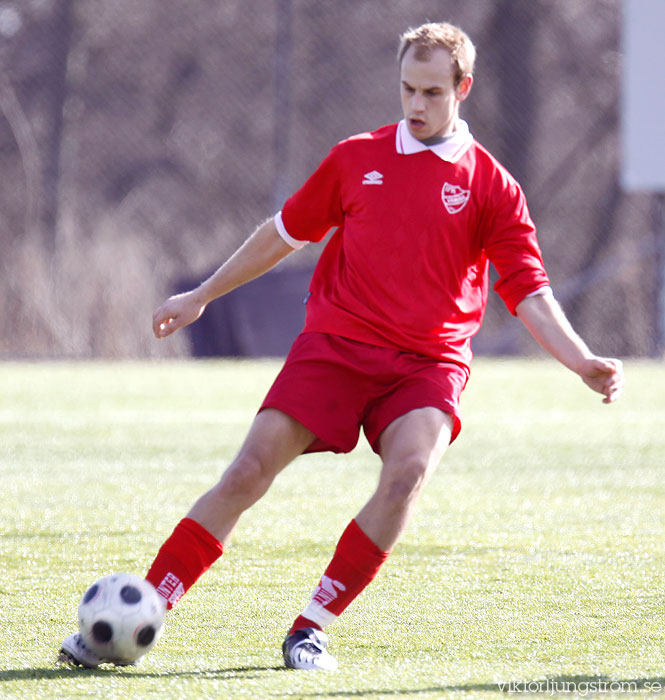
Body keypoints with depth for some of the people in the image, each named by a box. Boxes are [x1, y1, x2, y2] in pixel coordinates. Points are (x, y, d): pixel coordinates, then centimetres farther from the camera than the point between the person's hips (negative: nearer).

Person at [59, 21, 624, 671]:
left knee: (407, 473, -28)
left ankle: (311, 628, -17)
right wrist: (202, 295, 26)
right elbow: (286, 231, 21)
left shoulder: (491, 186, 3)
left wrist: (582, 363, -16)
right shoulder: (356, 158, 9)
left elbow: (529, 293, 0)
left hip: (428, 362, -1)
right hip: (334, 343, 1)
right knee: (248, 472, -12)